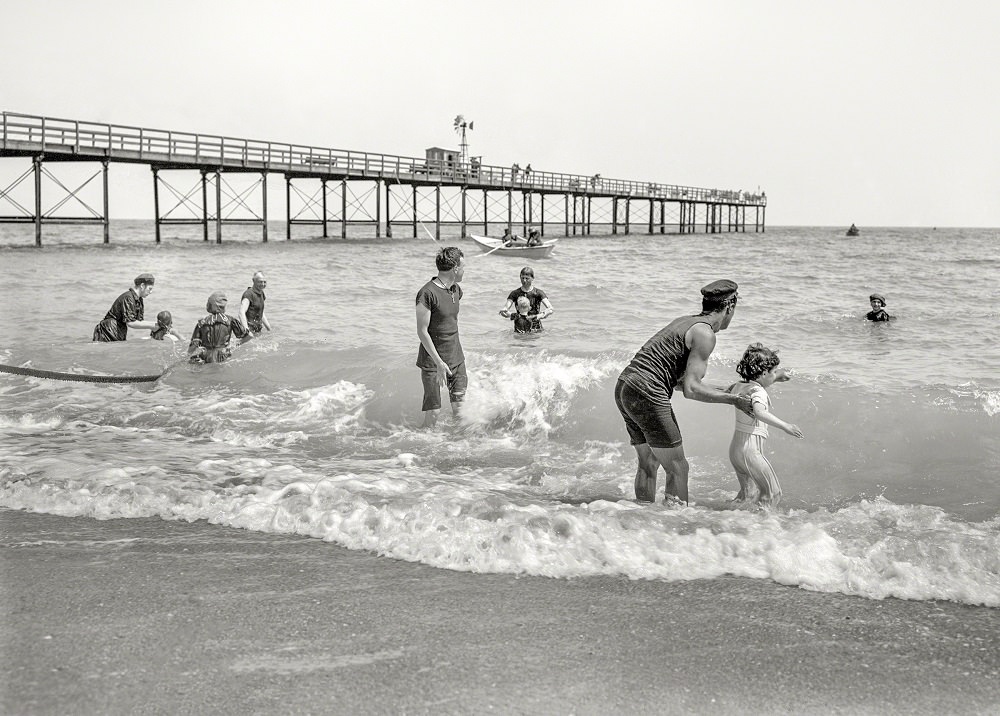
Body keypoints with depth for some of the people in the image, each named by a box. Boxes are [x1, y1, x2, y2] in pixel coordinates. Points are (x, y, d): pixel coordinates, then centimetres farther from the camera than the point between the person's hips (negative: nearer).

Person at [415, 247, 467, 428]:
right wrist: (439, 362, -21)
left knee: (460, 408, 3)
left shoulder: (456, 290, 6)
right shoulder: (427, 294, -18)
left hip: (456, 358, 7)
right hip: (433, 360, -7)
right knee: (433, 412, -5)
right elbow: (422, 332, -17)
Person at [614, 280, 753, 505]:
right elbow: (691, 390, -14)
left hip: (625, 386, 9)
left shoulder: (684, 321, 19)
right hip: (647, 394, -9)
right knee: (677, 468, 0)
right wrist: (732, 400, -6)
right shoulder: (704, 334, -9)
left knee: (648, 463, 19)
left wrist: (724, 391, 27)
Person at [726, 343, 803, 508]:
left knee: (749, 494, 21)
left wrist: (775, 378, 34)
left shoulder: (738, 386, 8)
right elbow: (759, 413, -38)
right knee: (773, 493, 2)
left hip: (735, 447, 9)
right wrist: (785, 426, -45)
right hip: (751, 450, -9)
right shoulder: (758, 392, -18)